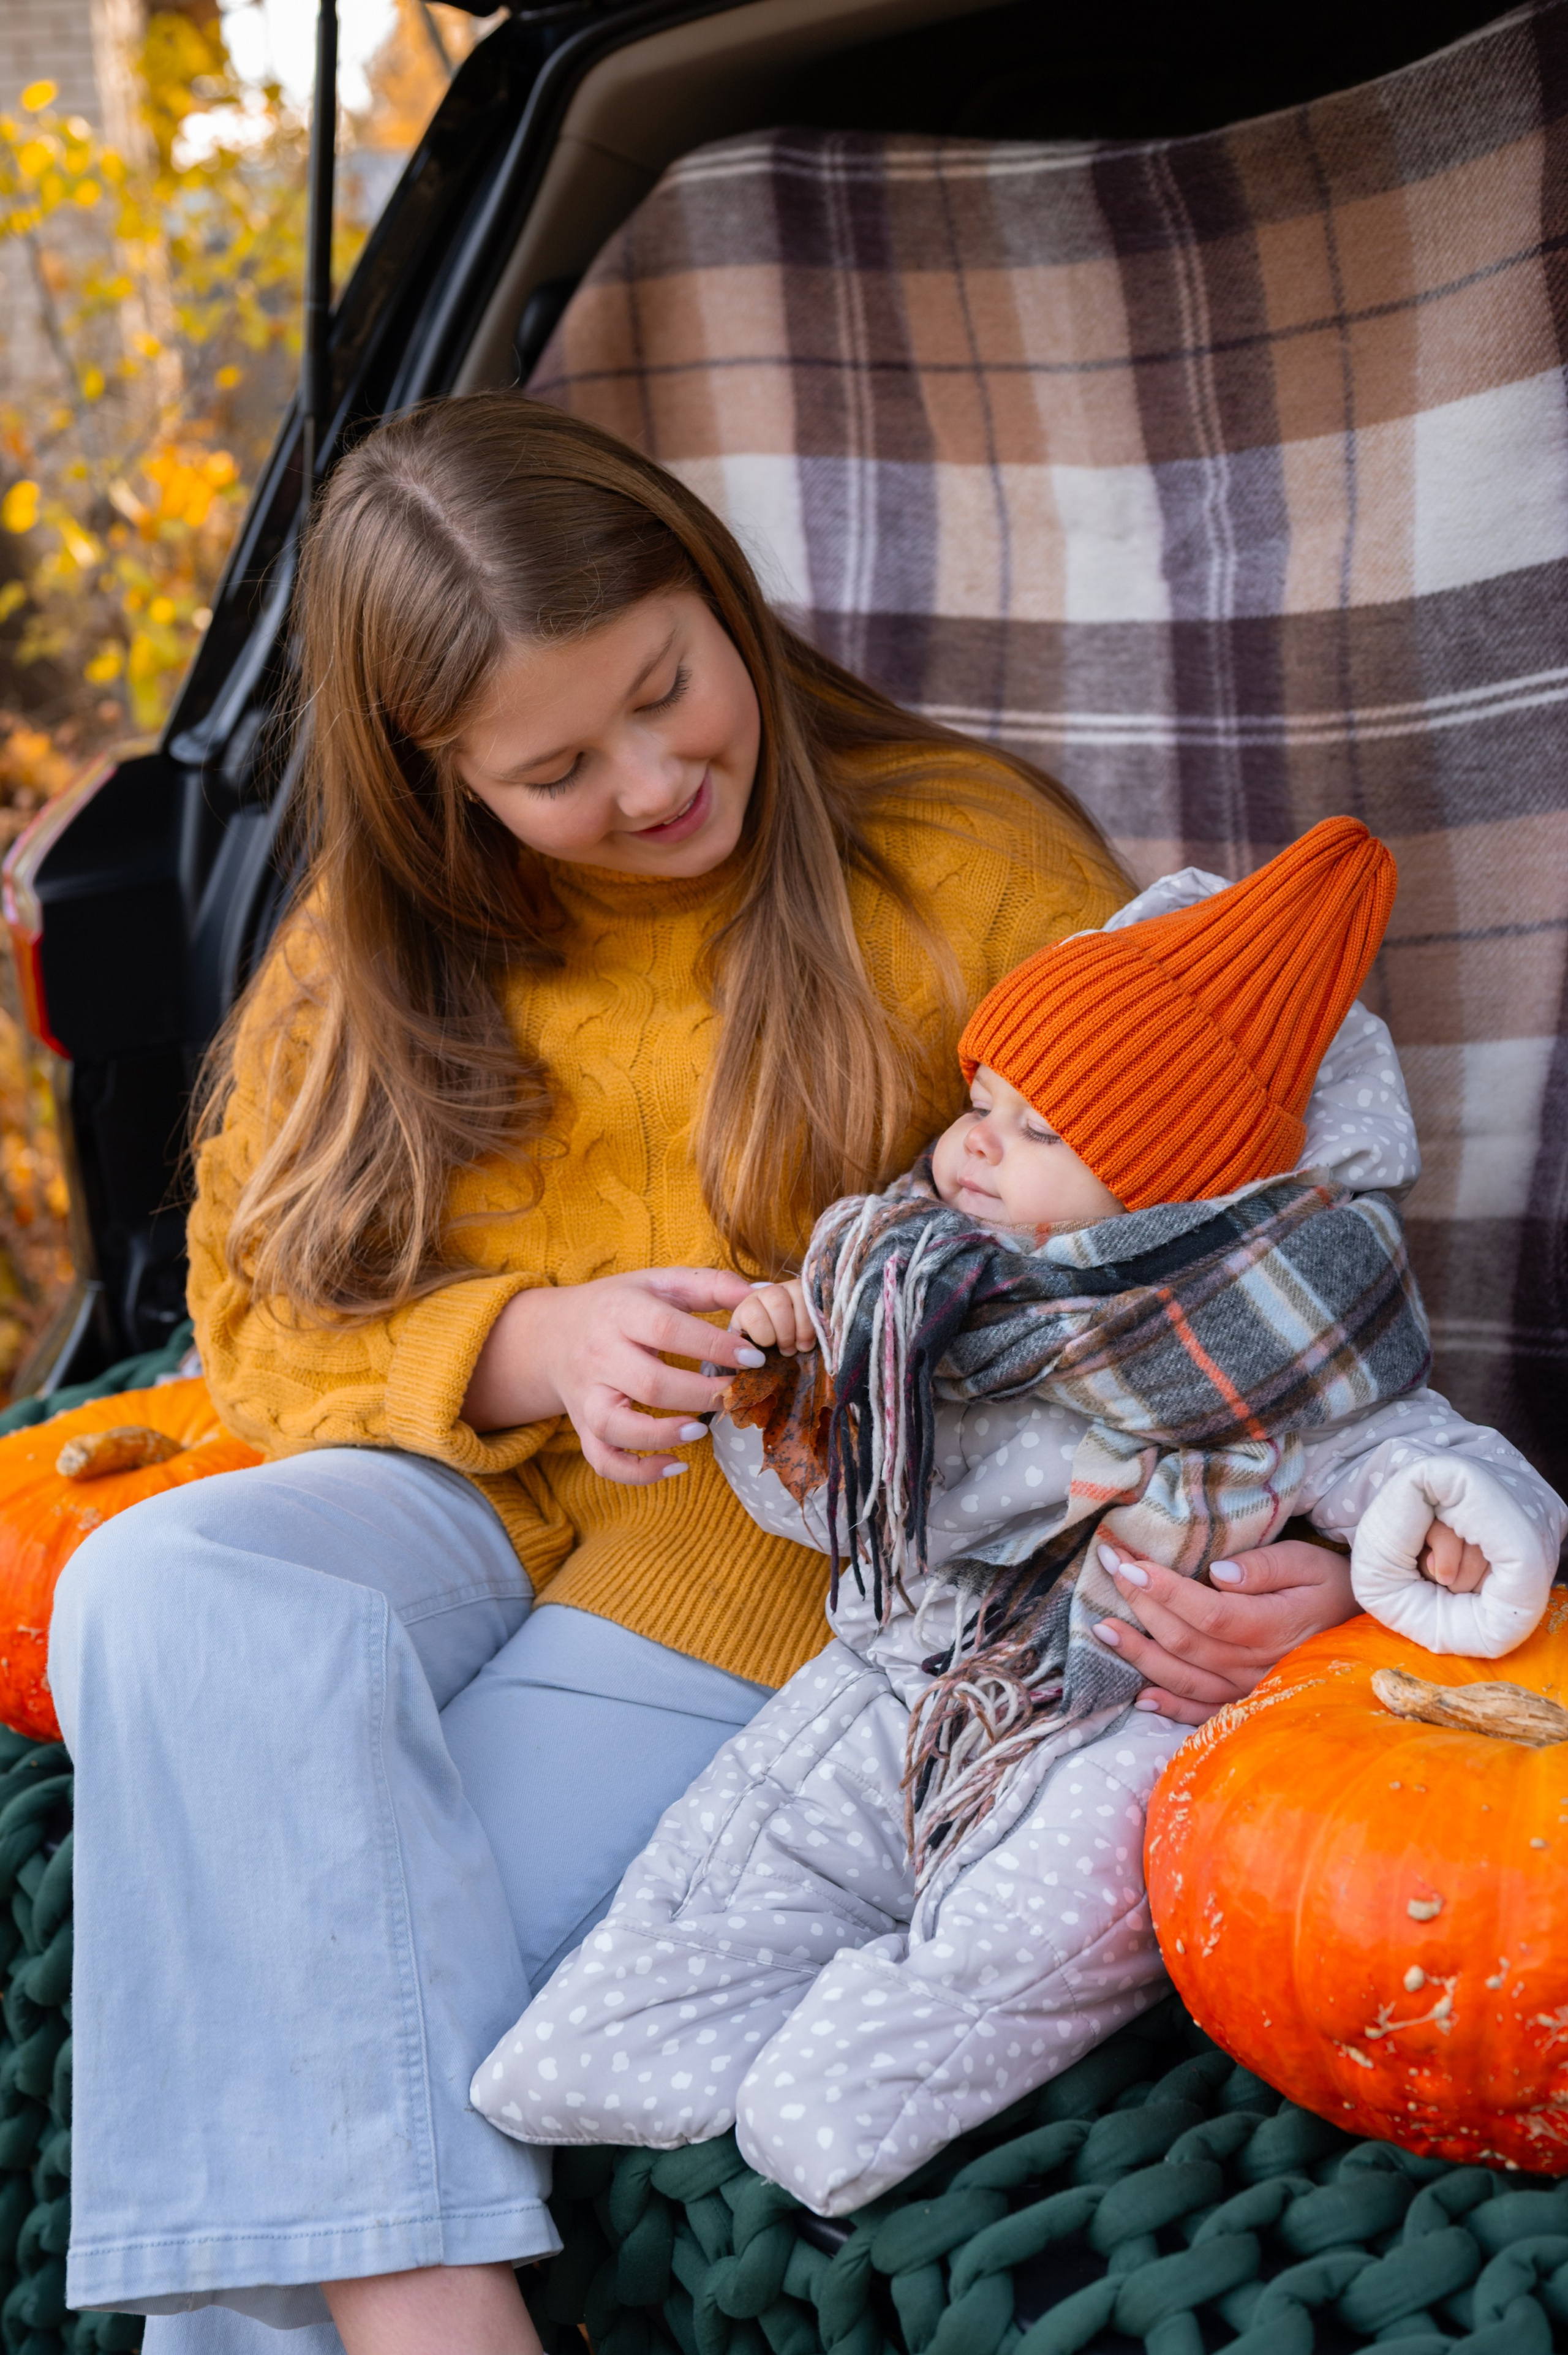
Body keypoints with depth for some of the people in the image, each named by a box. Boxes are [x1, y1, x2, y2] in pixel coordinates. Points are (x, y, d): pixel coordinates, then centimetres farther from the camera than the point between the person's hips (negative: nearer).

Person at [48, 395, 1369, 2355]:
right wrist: (533, 1347, -11)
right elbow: (257, 1309, 9)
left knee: (343, 1955, -26)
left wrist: (1277, 1539, -22)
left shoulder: (974, 860, -3)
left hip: (807, 1537, -4)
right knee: (161, 1598, -30)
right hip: (474, 1491, 4)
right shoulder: (373, 948, 8)